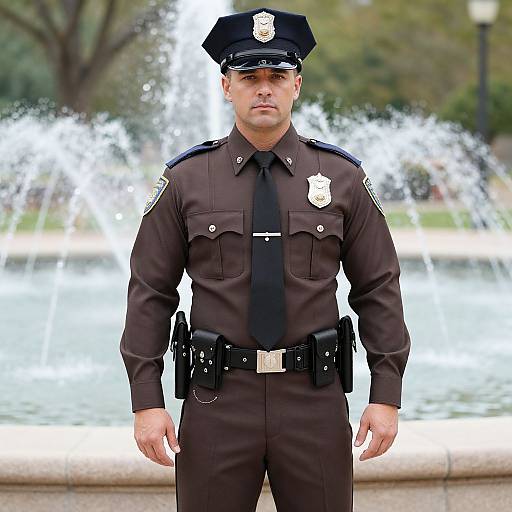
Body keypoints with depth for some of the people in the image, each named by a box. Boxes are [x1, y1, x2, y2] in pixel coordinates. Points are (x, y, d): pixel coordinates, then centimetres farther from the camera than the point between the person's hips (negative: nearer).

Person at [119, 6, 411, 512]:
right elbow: (149, 294, 1)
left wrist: (387, 394, -1)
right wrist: (146, 400, -4)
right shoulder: (185, 180, 1)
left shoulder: (343, 177, 3)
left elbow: (378, 290, 5)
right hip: (217, 401, 0)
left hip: (314, 398, 1)